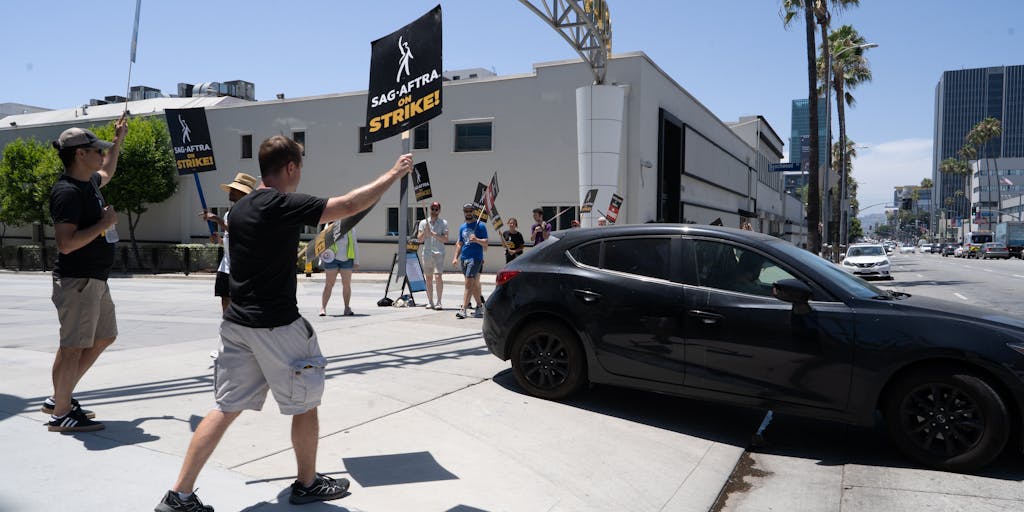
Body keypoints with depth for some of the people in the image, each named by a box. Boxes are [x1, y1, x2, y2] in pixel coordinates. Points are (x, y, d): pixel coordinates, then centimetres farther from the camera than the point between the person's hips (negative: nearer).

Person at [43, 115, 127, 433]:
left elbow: (107, 172, 38)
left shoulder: (88, 183, 12)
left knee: (104, 337, 18)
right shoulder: (68, 192, -18)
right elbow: (66, 244, -25)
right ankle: (61, 413, 9)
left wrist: (118, 140, 36)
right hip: (77, 280, -10)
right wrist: (104, 222, -19)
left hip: (95, 279, 11)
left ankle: (59, 398, 27)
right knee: (74, 345, -3)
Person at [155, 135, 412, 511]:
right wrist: (394, 173, -8)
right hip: (275, 326, -8)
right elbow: (350, 205, -18)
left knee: (226, 408, 12)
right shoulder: (283, 206, -16)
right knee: (304, 404, 11)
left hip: (237, 323, 8)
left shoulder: (241, 208, 10)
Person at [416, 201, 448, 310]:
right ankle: (430, 302, 13)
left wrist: (433, 234, -12)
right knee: (428, 278, 6)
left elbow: (446, 239, -4)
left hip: (438, 253, -3)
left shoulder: (443, 223, 5)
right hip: (426, 253, 3)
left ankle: (438, 302, -10)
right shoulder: (423, 222, 10)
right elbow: (420, 239, 3)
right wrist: (425, 230, -13)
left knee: (438, 277, -13)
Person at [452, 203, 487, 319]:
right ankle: (480, 306, 23)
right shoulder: (462, 227, 16)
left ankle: (464, 309, -16)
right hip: (464, 258, 6)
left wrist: (476, 240, -27)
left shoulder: (480, 226, -3)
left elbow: (485, 242, -9)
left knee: (469, 284, -13)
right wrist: (456, 257, 12)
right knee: (474, 284, 13)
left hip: (475, 258, -6)